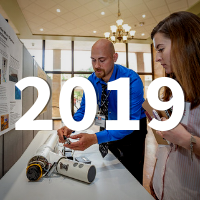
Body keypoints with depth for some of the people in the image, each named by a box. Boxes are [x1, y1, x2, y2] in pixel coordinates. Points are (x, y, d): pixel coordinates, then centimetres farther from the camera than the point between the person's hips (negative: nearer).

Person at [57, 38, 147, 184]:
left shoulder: (132, 80, -29)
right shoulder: (92, 80, -12)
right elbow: (84, 110, -7)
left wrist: (95, 138, -47)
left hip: (133, 129, -4)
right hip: (109, 127, 5)